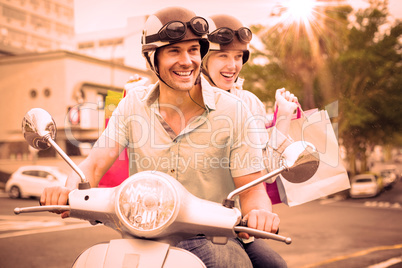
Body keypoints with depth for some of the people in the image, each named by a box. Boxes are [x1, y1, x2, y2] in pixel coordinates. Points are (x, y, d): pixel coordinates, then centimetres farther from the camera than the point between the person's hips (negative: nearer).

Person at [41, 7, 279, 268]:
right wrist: (70, 190, -28)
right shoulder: (132, 105, 1)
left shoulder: (233, 110, -7)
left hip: (211, 238, -2)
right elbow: (94, 165, -5)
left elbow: (252, 188, -7)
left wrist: (259, 212, -30)